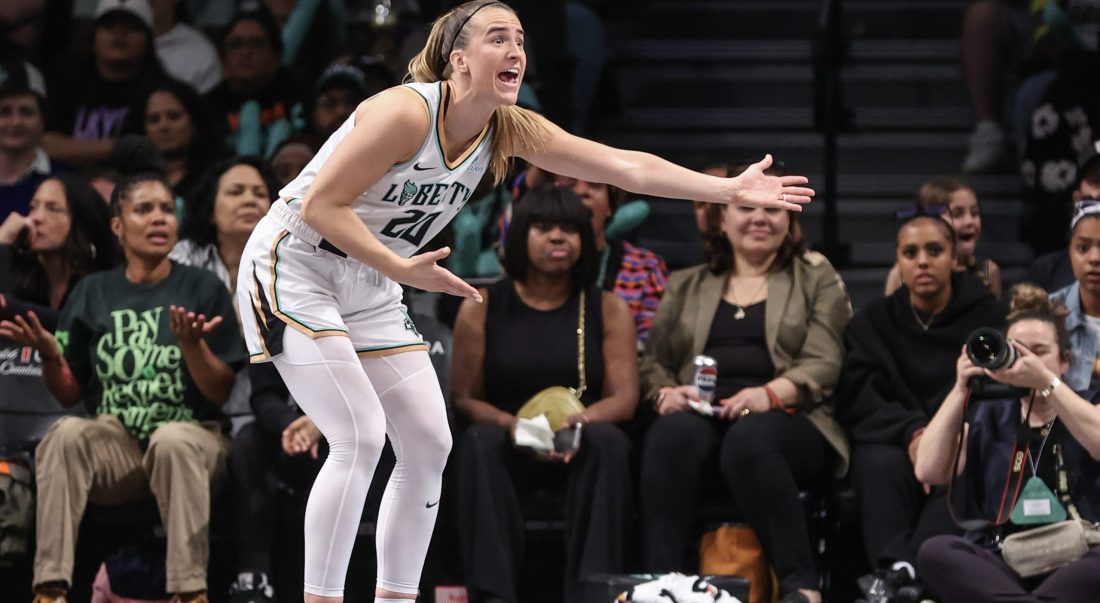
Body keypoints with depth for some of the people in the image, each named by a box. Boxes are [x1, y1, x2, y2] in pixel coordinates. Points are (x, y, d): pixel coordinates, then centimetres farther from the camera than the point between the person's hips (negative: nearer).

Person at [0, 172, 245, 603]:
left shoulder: (202, 289, 5)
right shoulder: (93, 293, 11)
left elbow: (220, 393, 1)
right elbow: (69, 394, 13)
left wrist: (192, 344, -17)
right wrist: (50, 355, -8)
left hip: (192, 440, -2)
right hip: (116, 446, 2)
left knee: (173, 440, -37)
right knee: (65, 434, -31)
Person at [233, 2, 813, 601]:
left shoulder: (509, 130, -5)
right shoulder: (407, 112, -25)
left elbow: (627, 167, -9)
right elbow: (320, 205, -25)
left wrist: (730, 190, -17)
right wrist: (399, 269, -33)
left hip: (367, 290, 8)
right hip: (295, 266, -8)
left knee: (428, 443, 3)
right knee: (360, 438, -18)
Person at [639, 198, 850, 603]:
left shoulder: (817, 279, 14)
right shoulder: (686, 287, 24)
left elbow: (822, 365, 0)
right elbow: (653, 363, 19)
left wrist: (770, 394, -20)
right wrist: (665, 392, -6)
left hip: (787, 421, -3)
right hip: (702, 414, 3)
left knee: (751, 435, -38)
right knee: (673, 431, -34)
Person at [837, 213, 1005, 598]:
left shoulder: (984, 314, 6)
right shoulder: (873, 321, 10)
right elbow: (855, 400, -2)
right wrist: (911, 432, -21)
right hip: (890, 440, 1)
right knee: (883, 466, -35)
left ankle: (903, 575, -56)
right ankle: (892, 568, -55)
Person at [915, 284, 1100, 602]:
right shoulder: (989, 420, 22)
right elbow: (929, 472, 5)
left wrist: (1046, 382, -16)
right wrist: (961, 390, -1)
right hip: (1006, 568, 2)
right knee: (935, 551, -30)